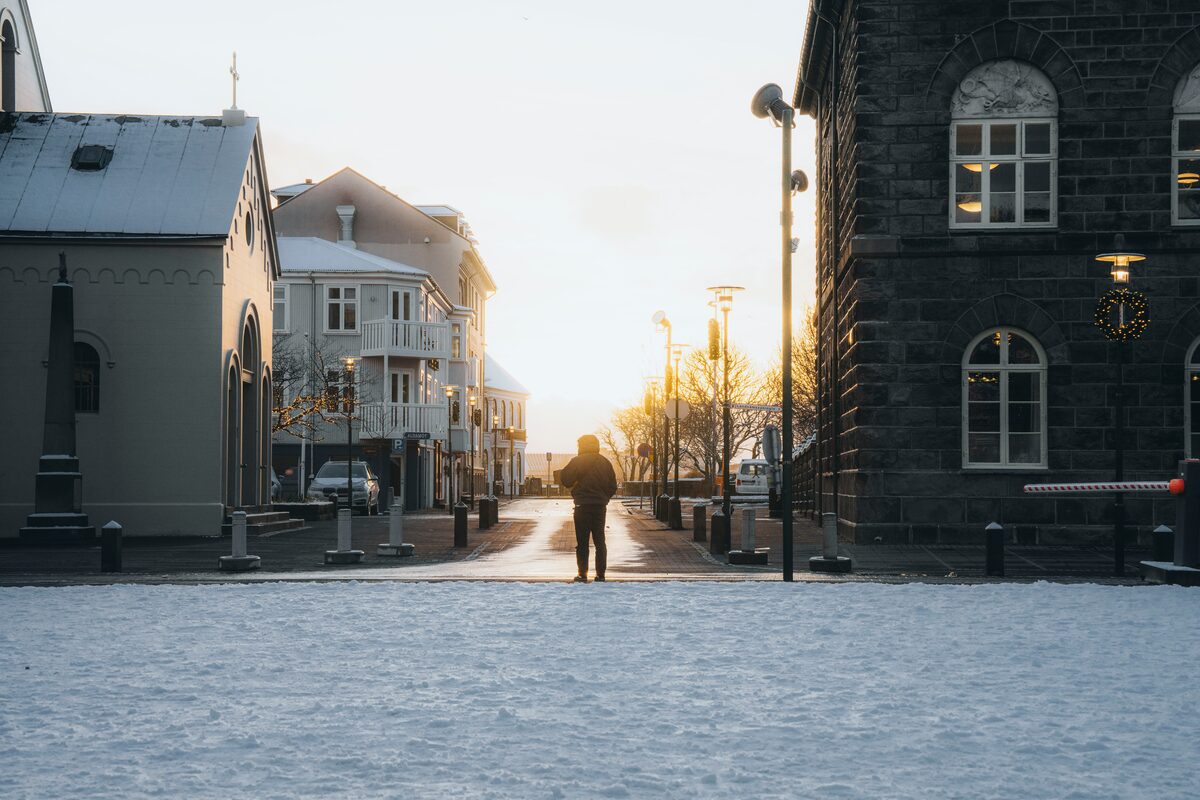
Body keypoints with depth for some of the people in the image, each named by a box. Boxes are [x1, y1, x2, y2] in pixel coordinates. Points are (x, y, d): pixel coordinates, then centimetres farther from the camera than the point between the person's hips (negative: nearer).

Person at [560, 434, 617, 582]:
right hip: (600, 506, 4)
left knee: (582, 542, 2)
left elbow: (566, 481, -10)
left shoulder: (577, 461, -8)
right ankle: (600, 574, 9)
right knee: (600, 541, 11)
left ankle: (582, 574, -2)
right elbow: (613, 486, 7)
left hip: (582, 506, -4)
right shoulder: (605, 462, 6)